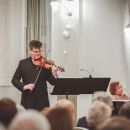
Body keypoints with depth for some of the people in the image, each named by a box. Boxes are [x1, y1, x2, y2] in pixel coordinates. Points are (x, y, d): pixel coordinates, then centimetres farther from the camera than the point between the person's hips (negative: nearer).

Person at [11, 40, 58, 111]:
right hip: (27, 100, 0)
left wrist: (53, 75, -23)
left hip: (42, 100, 0)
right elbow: (14, 80, 4)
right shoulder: (23, 63, 5)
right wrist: (24, 86, -14)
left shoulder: (44, 64, 2)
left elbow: (52, 82, -1)